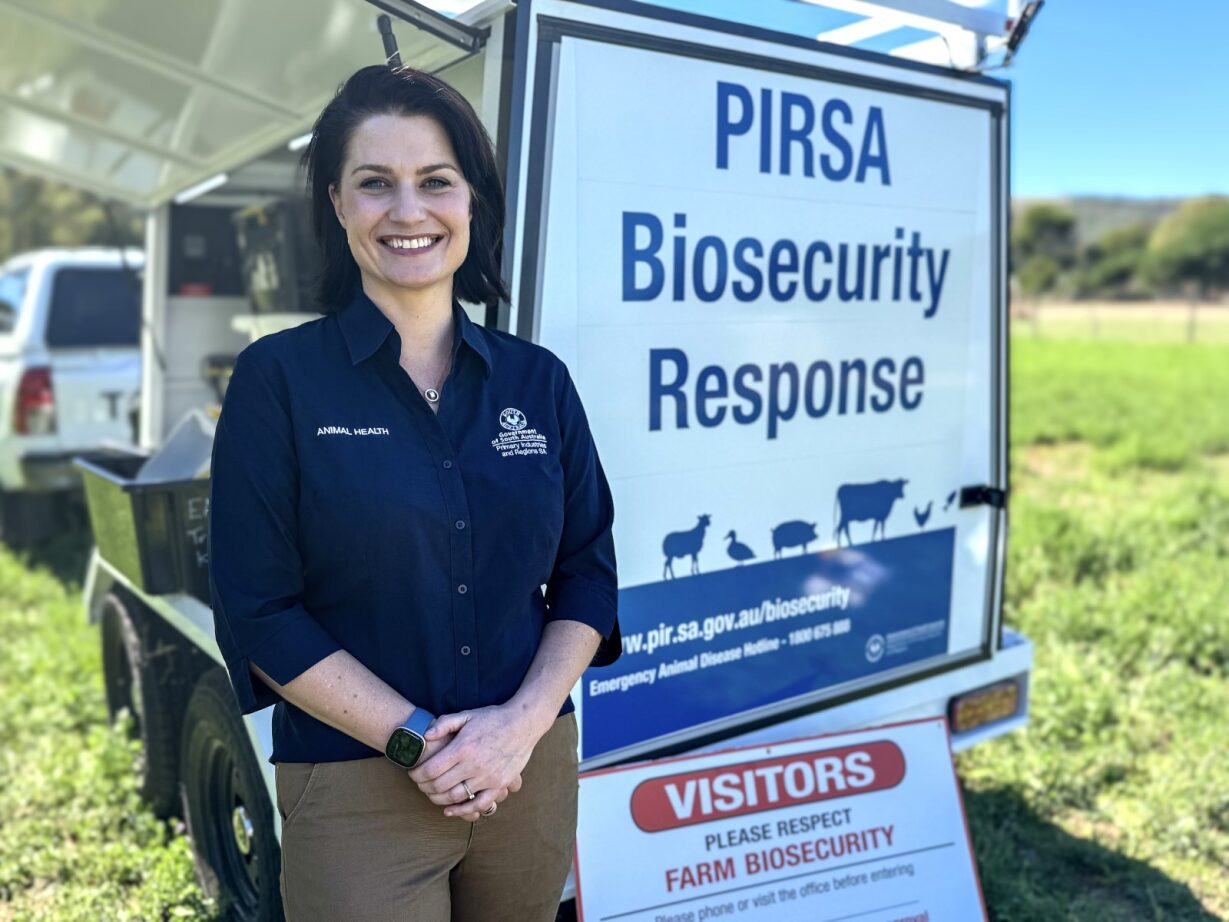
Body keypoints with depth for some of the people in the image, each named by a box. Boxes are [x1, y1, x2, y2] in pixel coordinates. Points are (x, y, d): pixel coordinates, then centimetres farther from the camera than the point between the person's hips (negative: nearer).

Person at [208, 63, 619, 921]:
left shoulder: (538, 380, 2)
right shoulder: (280, 378, -6)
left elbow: (587, 575, 3)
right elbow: (259, 611, -9)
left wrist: (522, 723, -10)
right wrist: (416, 740, -15)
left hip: (533, 770, 3)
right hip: (354, 789, -3)